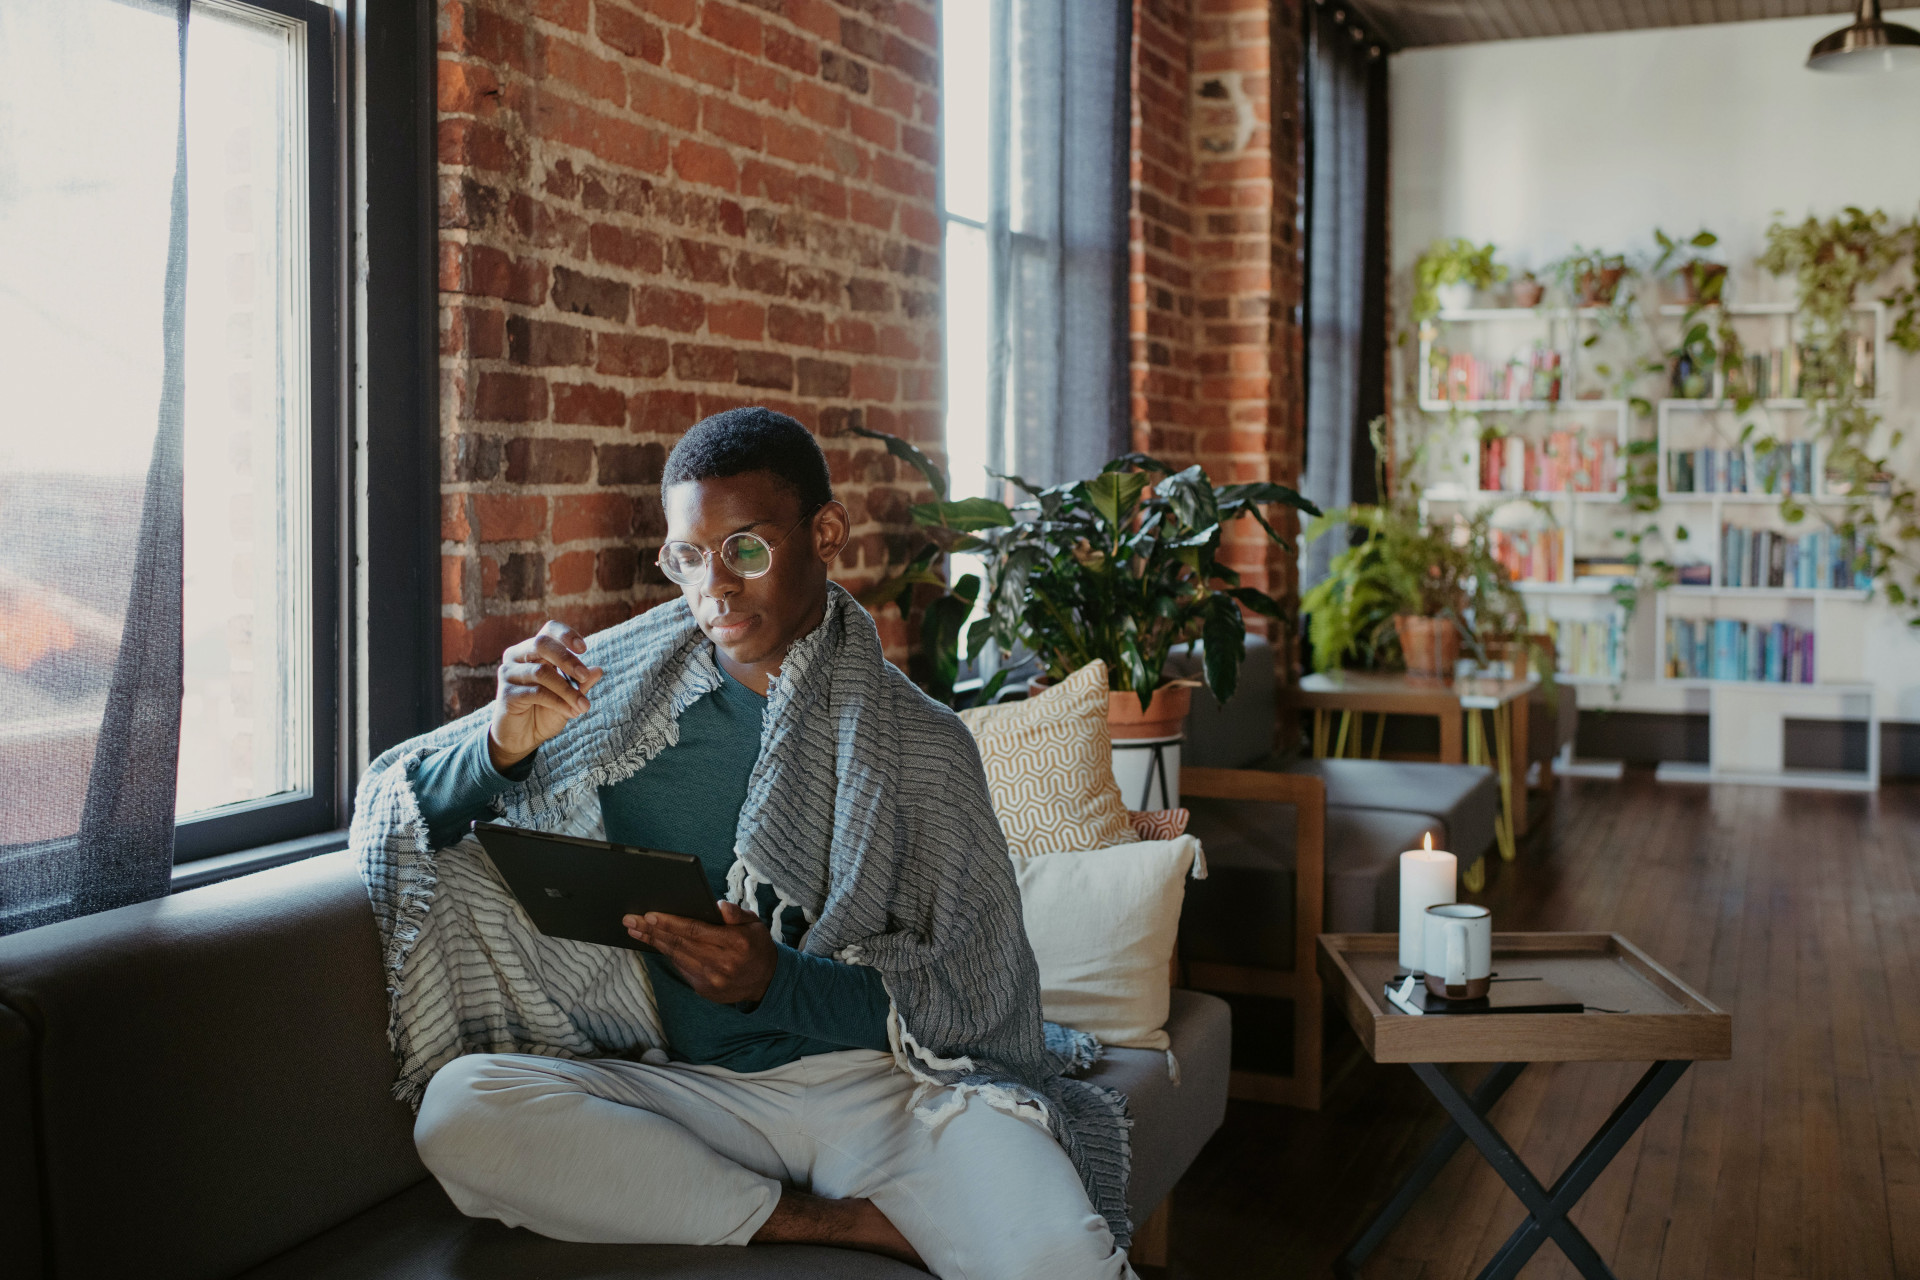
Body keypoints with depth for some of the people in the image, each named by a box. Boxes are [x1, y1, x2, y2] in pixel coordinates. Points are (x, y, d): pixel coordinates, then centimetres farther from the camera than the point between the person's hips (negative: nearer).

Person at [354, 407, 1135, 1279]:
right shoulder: (614, 690, 7)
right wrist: (502, 748, -13)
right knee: (460, 1107, -28)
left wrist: (780, 981, -18)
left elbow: (973, 995, -1)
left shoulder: (920, 742, 2)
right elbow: (398, 808, 10)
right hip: (688, 1090, 4)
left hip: (879, 1079, -3)